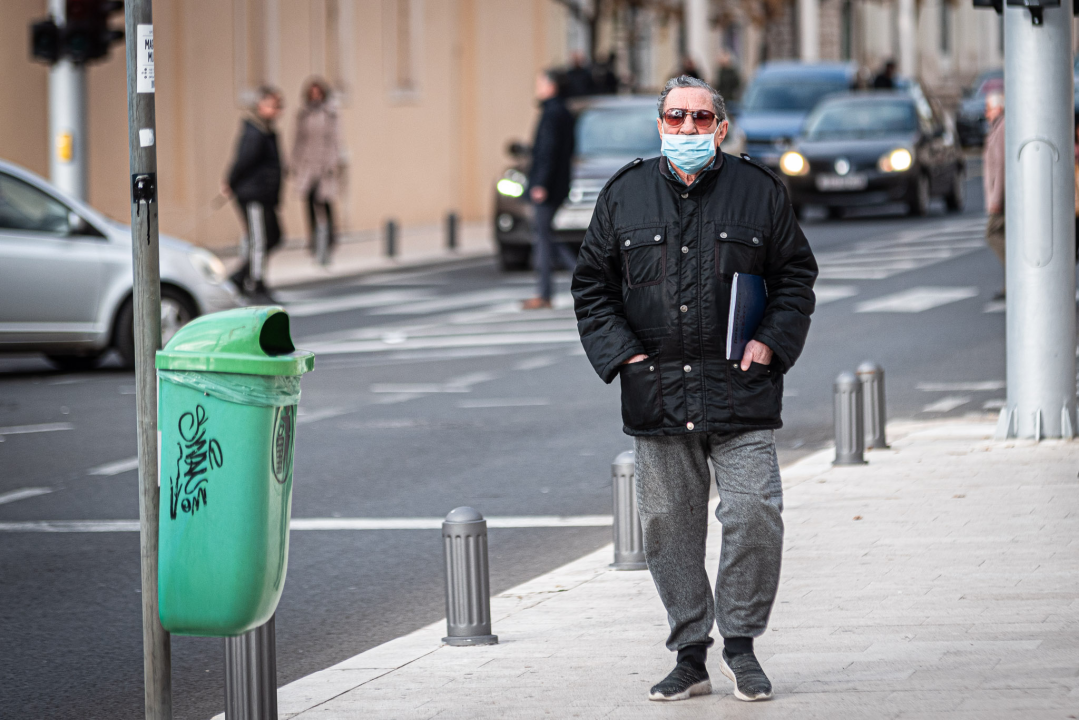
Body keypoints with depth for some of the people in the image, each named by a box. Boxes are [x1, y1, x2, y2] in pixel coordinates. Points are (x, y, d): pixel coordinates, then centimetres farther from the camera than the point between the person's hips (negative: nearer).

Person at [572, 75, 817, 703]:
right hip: (657, 393, 2)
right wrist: (624, 353, -1)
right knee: (669, 526, 4)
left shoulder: (760, 192, 5)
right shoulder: (625, 196, 7)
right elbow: (592, 286, 11)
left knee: (755, 515, -10)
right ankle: (690, 658, 13)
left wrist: (770, 343, -4)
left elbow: (796, 275, 10)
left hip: (740, 390, -1)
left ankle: (740, 644, 6)